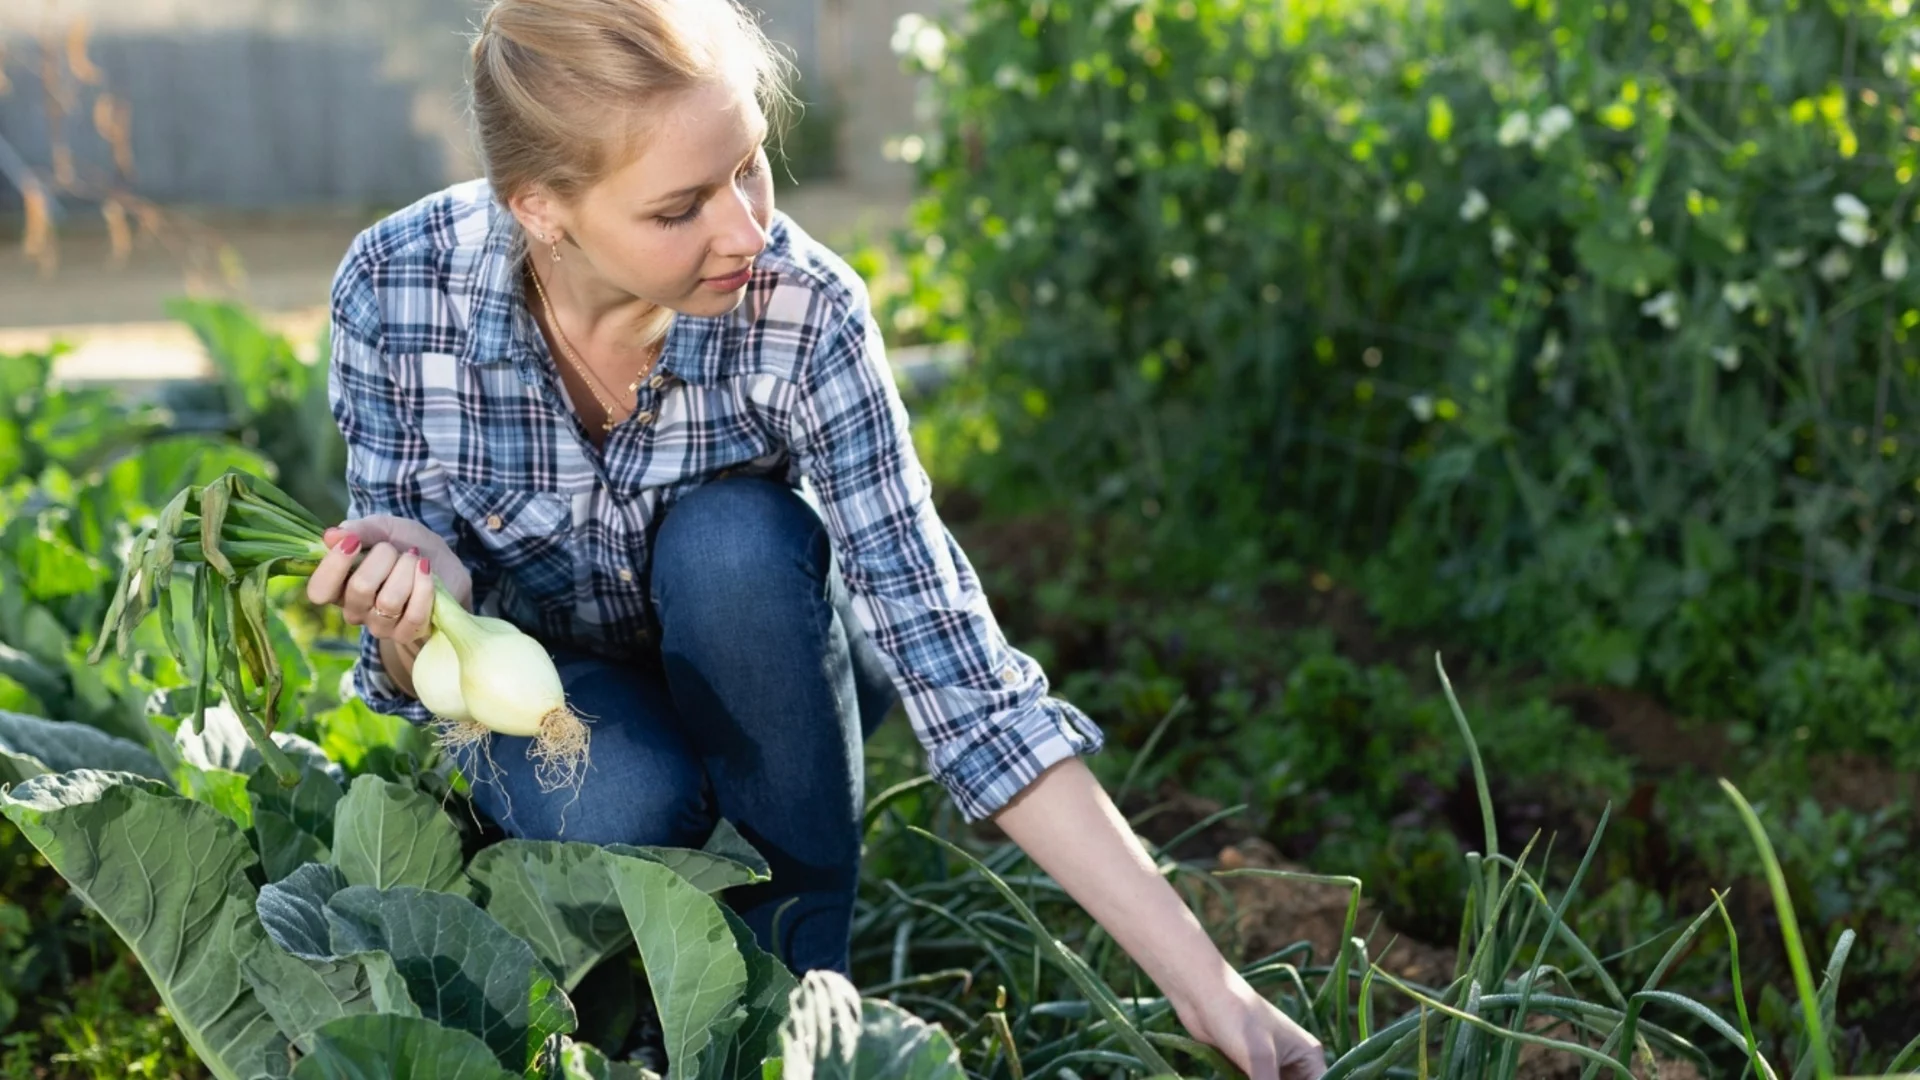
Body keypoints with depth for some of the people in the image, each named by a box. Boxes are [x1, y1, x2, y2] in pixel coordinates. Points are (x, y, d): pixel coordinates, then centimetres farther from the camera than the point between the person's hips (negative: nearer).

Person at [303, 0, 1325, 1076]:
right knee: (616, 809, -34)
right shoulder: (397, 290, -26)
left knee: (731, 537, -33)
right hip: (554, 680, 0)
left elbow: (948, 651, -29)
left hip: (756, 676, 0)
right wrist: (411, 605, -41)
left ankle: (801, 971, -13)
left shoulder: (801, 310, -29)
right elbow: (417, 671, -15)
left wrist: (1203, 981, -34)